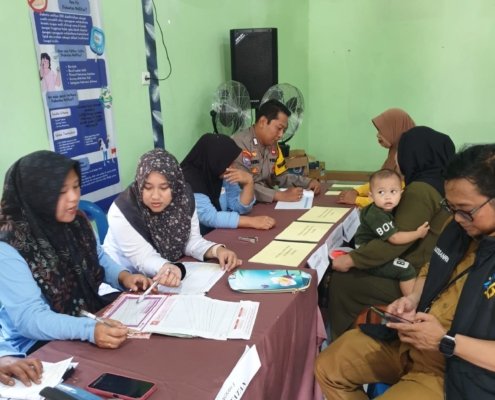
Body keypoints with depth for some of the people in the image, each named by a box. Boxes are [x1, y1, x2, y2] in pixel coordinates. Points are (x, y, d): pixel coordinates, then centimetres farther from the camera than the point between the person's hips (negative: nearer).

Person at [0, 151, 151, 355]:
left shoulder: (76, 221, -3)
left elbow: (98, 258, 14)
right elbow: (29, 318, -29)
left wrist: (123, 276, -6)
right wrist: (89, 330, -44)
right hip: (39, 345, -7)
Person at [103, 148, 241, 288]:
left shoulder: (183, 197, -12)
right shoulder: (122, 212, -24)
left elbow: (192, 240, -7)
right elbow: (144, 259, -28)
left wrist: (217, 250, -25)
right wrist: (168, 269, -47)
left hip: (169, 277, 5)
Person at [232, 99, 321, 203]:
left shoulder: (272, 146, 9)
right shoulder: (239, 144, -19)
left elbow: (281, 176, 20)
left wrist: (308, 182, 4)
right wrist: (280, 195, -29)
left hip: (265, 204, 8)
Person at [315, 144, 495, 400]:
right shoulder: (460, 228, 1)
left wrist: (445, 342, -26)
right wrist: (413, 299, 0)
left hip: (455, 369, -7)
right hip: (407, 338, 7)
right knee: (328, 369, 4)